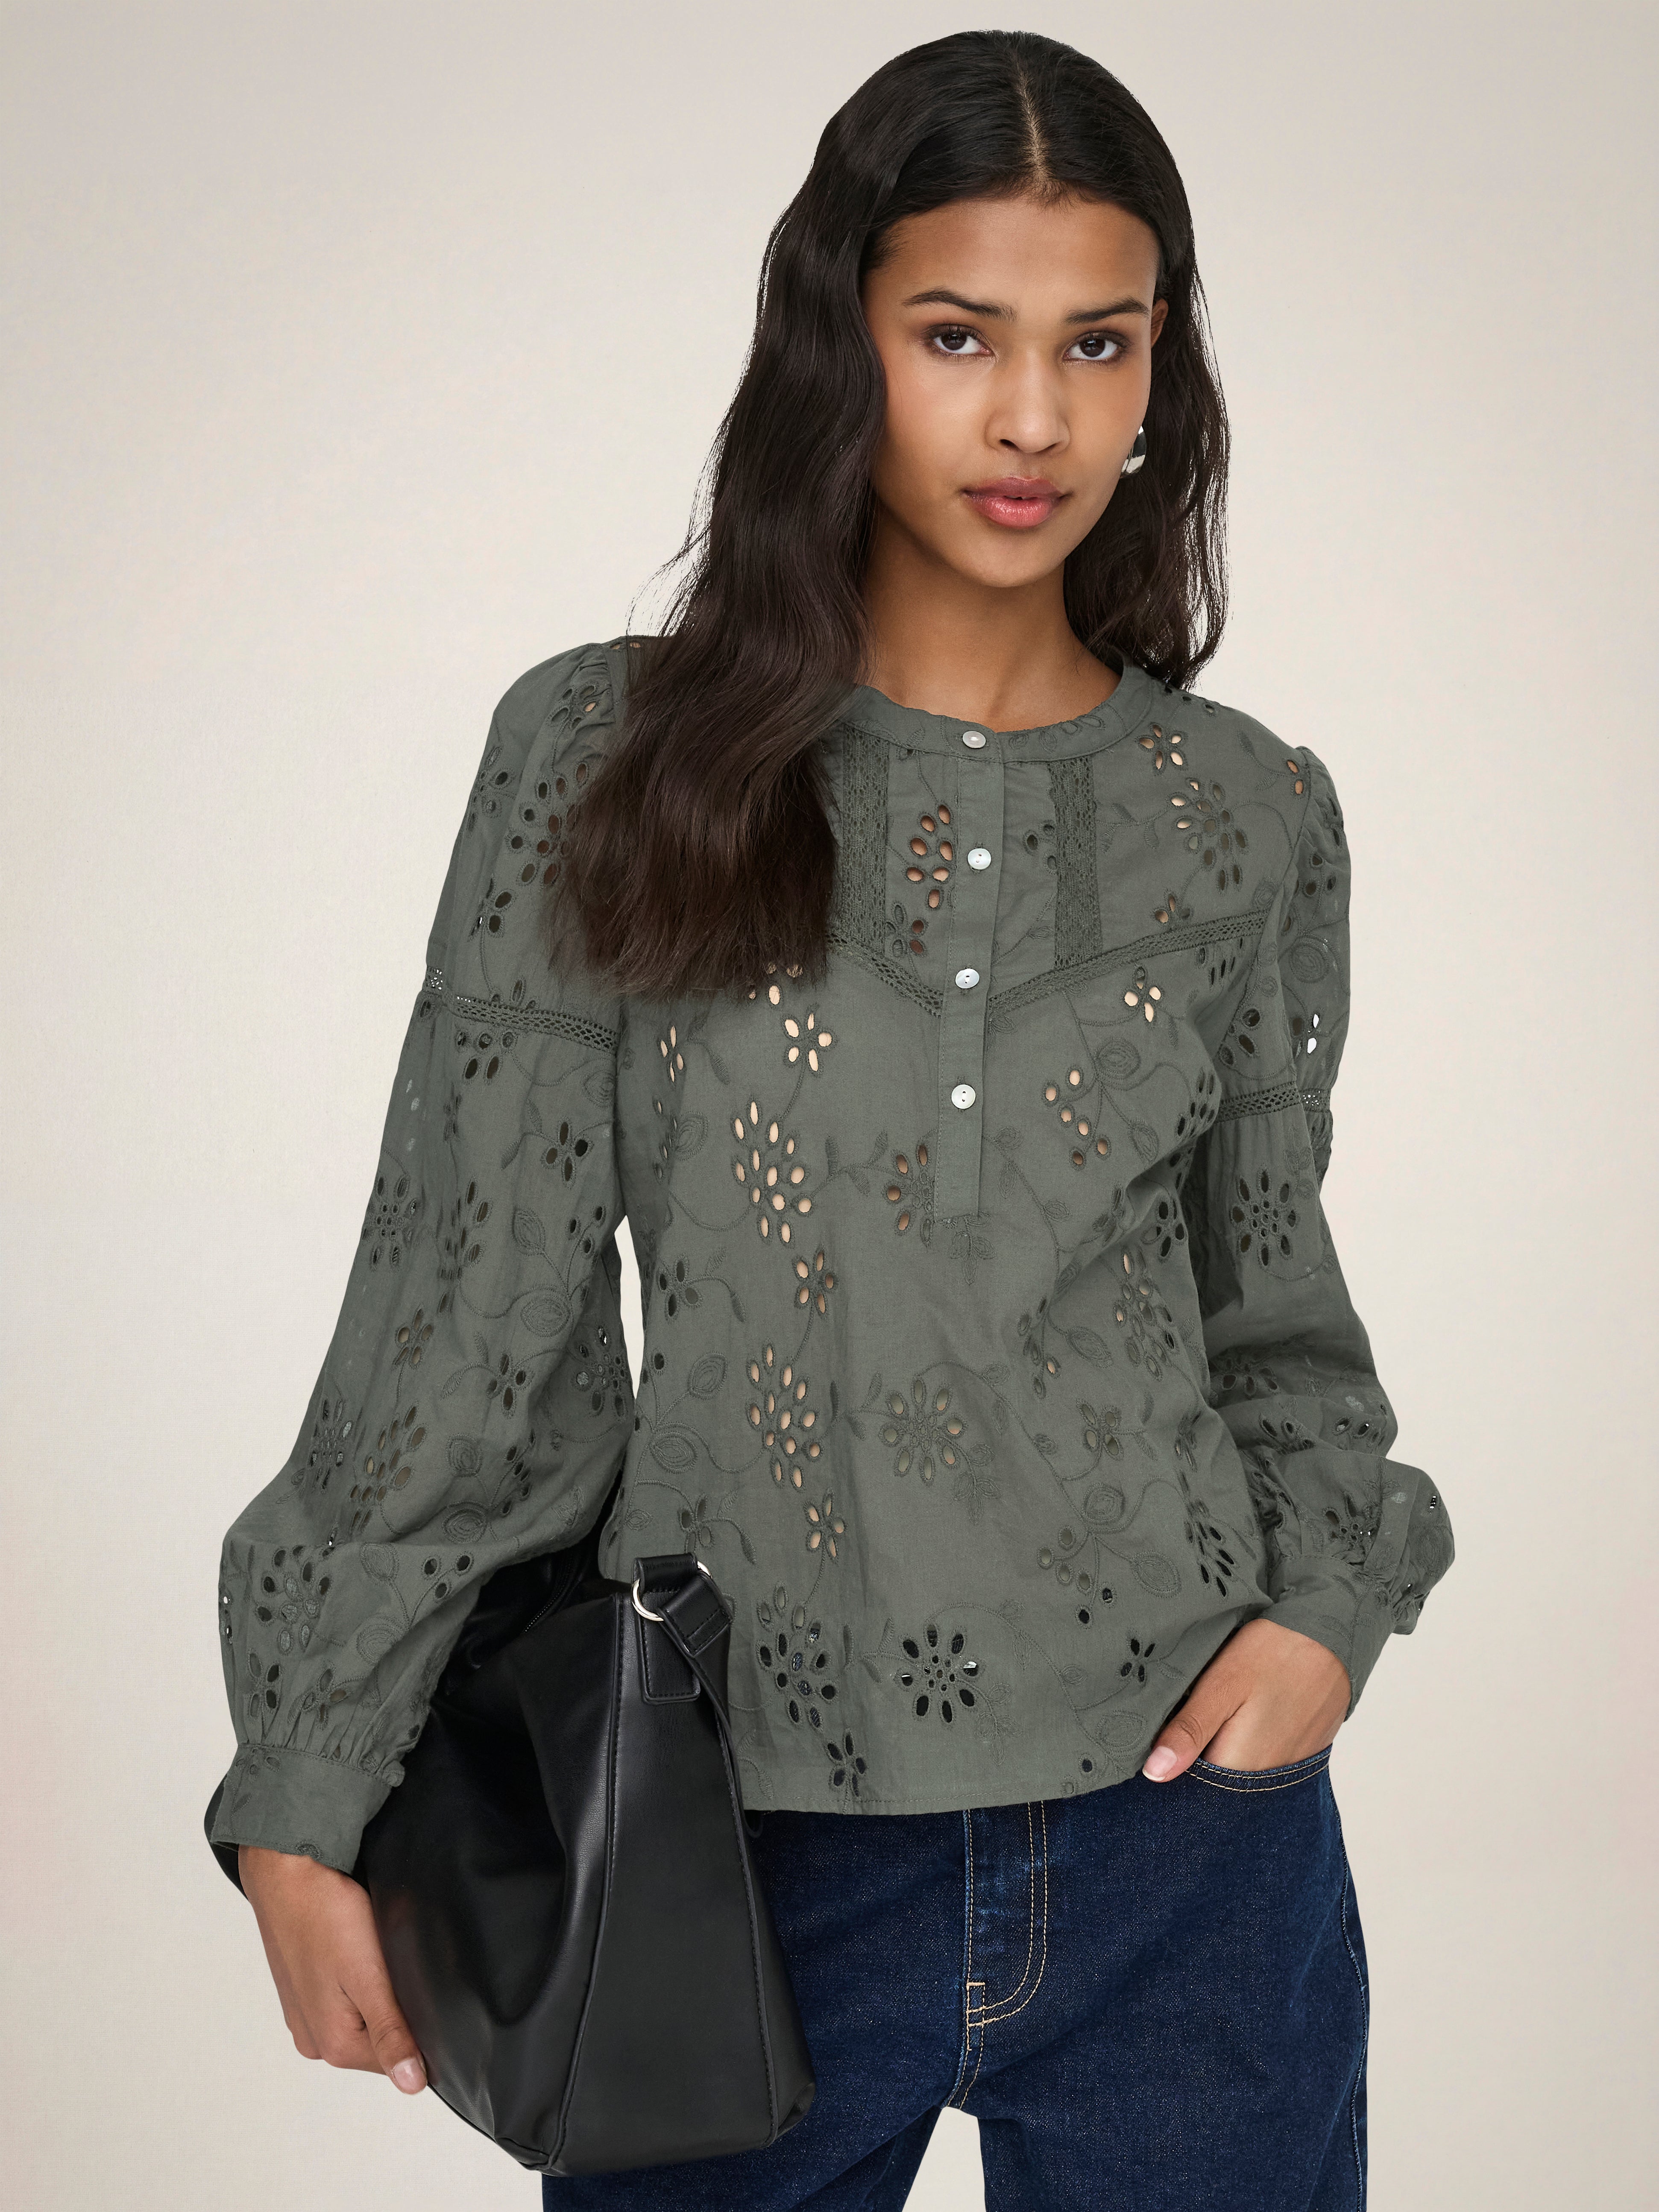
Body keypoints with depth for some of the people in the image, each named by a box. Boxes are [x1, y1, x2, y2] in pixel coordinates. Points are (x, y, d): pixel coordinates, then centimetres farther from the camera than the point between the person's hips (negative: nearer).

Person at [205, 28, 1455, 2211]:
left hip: (1183, 1817, 2)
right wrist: (306, 1796, -2)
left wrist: (1332, 1594, -5)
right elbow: (464, 1313, -2)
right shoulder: (608, 762, -3)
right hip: (746, 1842, -1)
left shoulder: (1250, 821, 3)